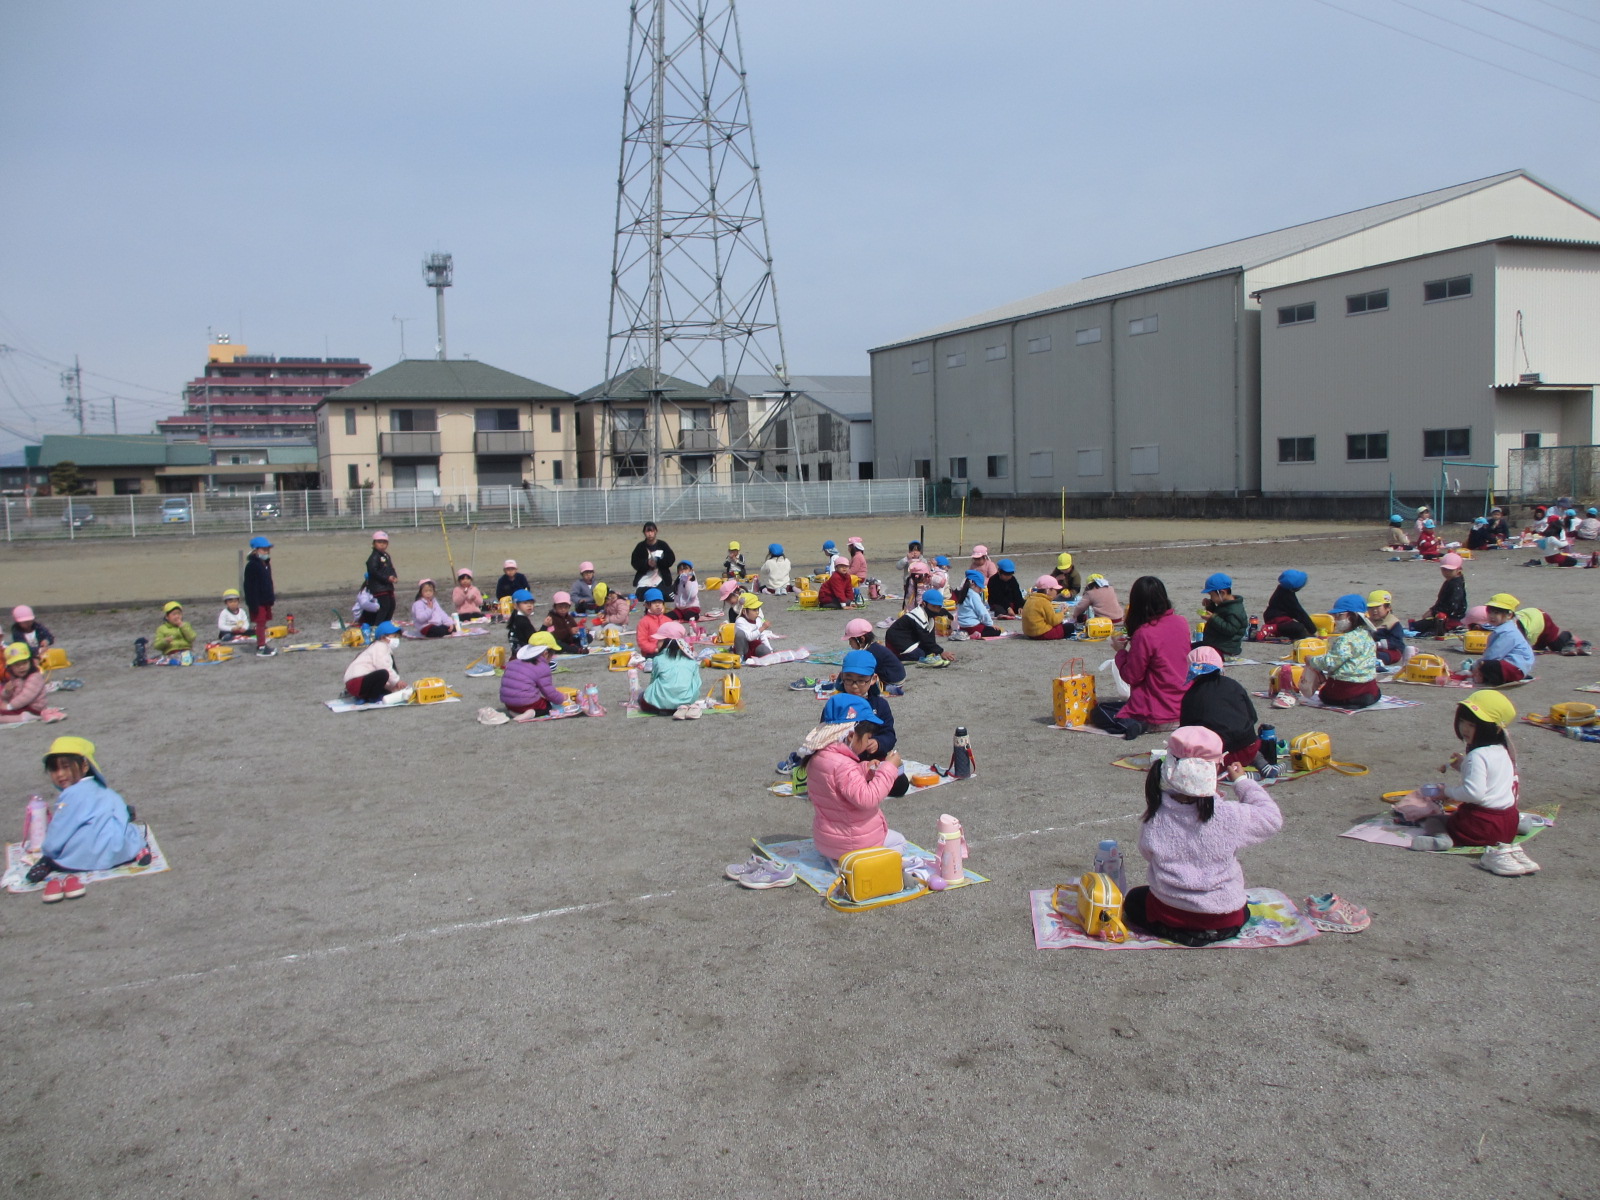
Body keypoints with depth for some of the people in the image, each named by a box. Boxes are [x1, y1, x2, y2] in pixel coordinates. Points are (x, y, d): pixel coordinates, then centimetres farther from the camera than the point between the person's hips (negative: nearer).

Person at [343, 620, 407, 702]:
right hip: (356, 682, -11)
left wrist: (394, 686, 2)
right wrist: (397, 681, -12)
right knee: (383, 674, -31)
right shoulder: (380, 646, -8)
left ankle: (364, 697, 11)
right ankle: (372, 698, -16)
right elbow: (383, 667, -19)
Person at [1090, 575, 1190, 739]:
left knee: (1097, 713, 12)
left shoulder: (1144, 634, -22)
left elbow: (1131, 677, -13)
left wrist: (1121, 651, 1)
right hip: (1183, 706, 7)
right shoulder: (1181, 623, -2)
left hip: (1157, 712, -7)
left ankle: (1135, 725, -13)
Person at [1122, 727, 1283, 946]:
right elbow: (1272, 818, -5)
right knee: (1243, 911, 36)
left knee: (1133, 900, 30)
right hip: (1222, 922, 1)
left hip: (1167, 913, -1)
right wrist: (1242, 781, 6)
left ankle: (1173, 930, 12)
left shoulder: (1154, 813, -16)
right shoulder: (1229, 816, -23)